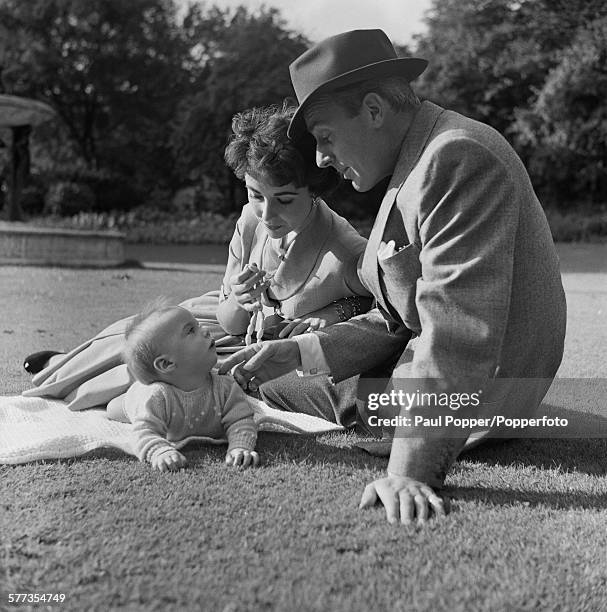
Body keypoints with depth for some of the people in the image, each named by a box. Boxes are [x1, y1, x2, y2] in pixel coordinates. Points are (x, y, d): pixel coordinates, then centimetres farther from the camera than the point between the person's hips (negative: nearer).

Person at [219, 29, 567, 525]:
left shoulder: (457, 159, -25)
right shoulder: (415, 166, 8)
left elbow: (457, 325, -32)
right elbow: (398, 321, 4)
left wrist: (411, 468, -34)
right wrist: (298, 352, -6)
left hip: (482, 387, -9)